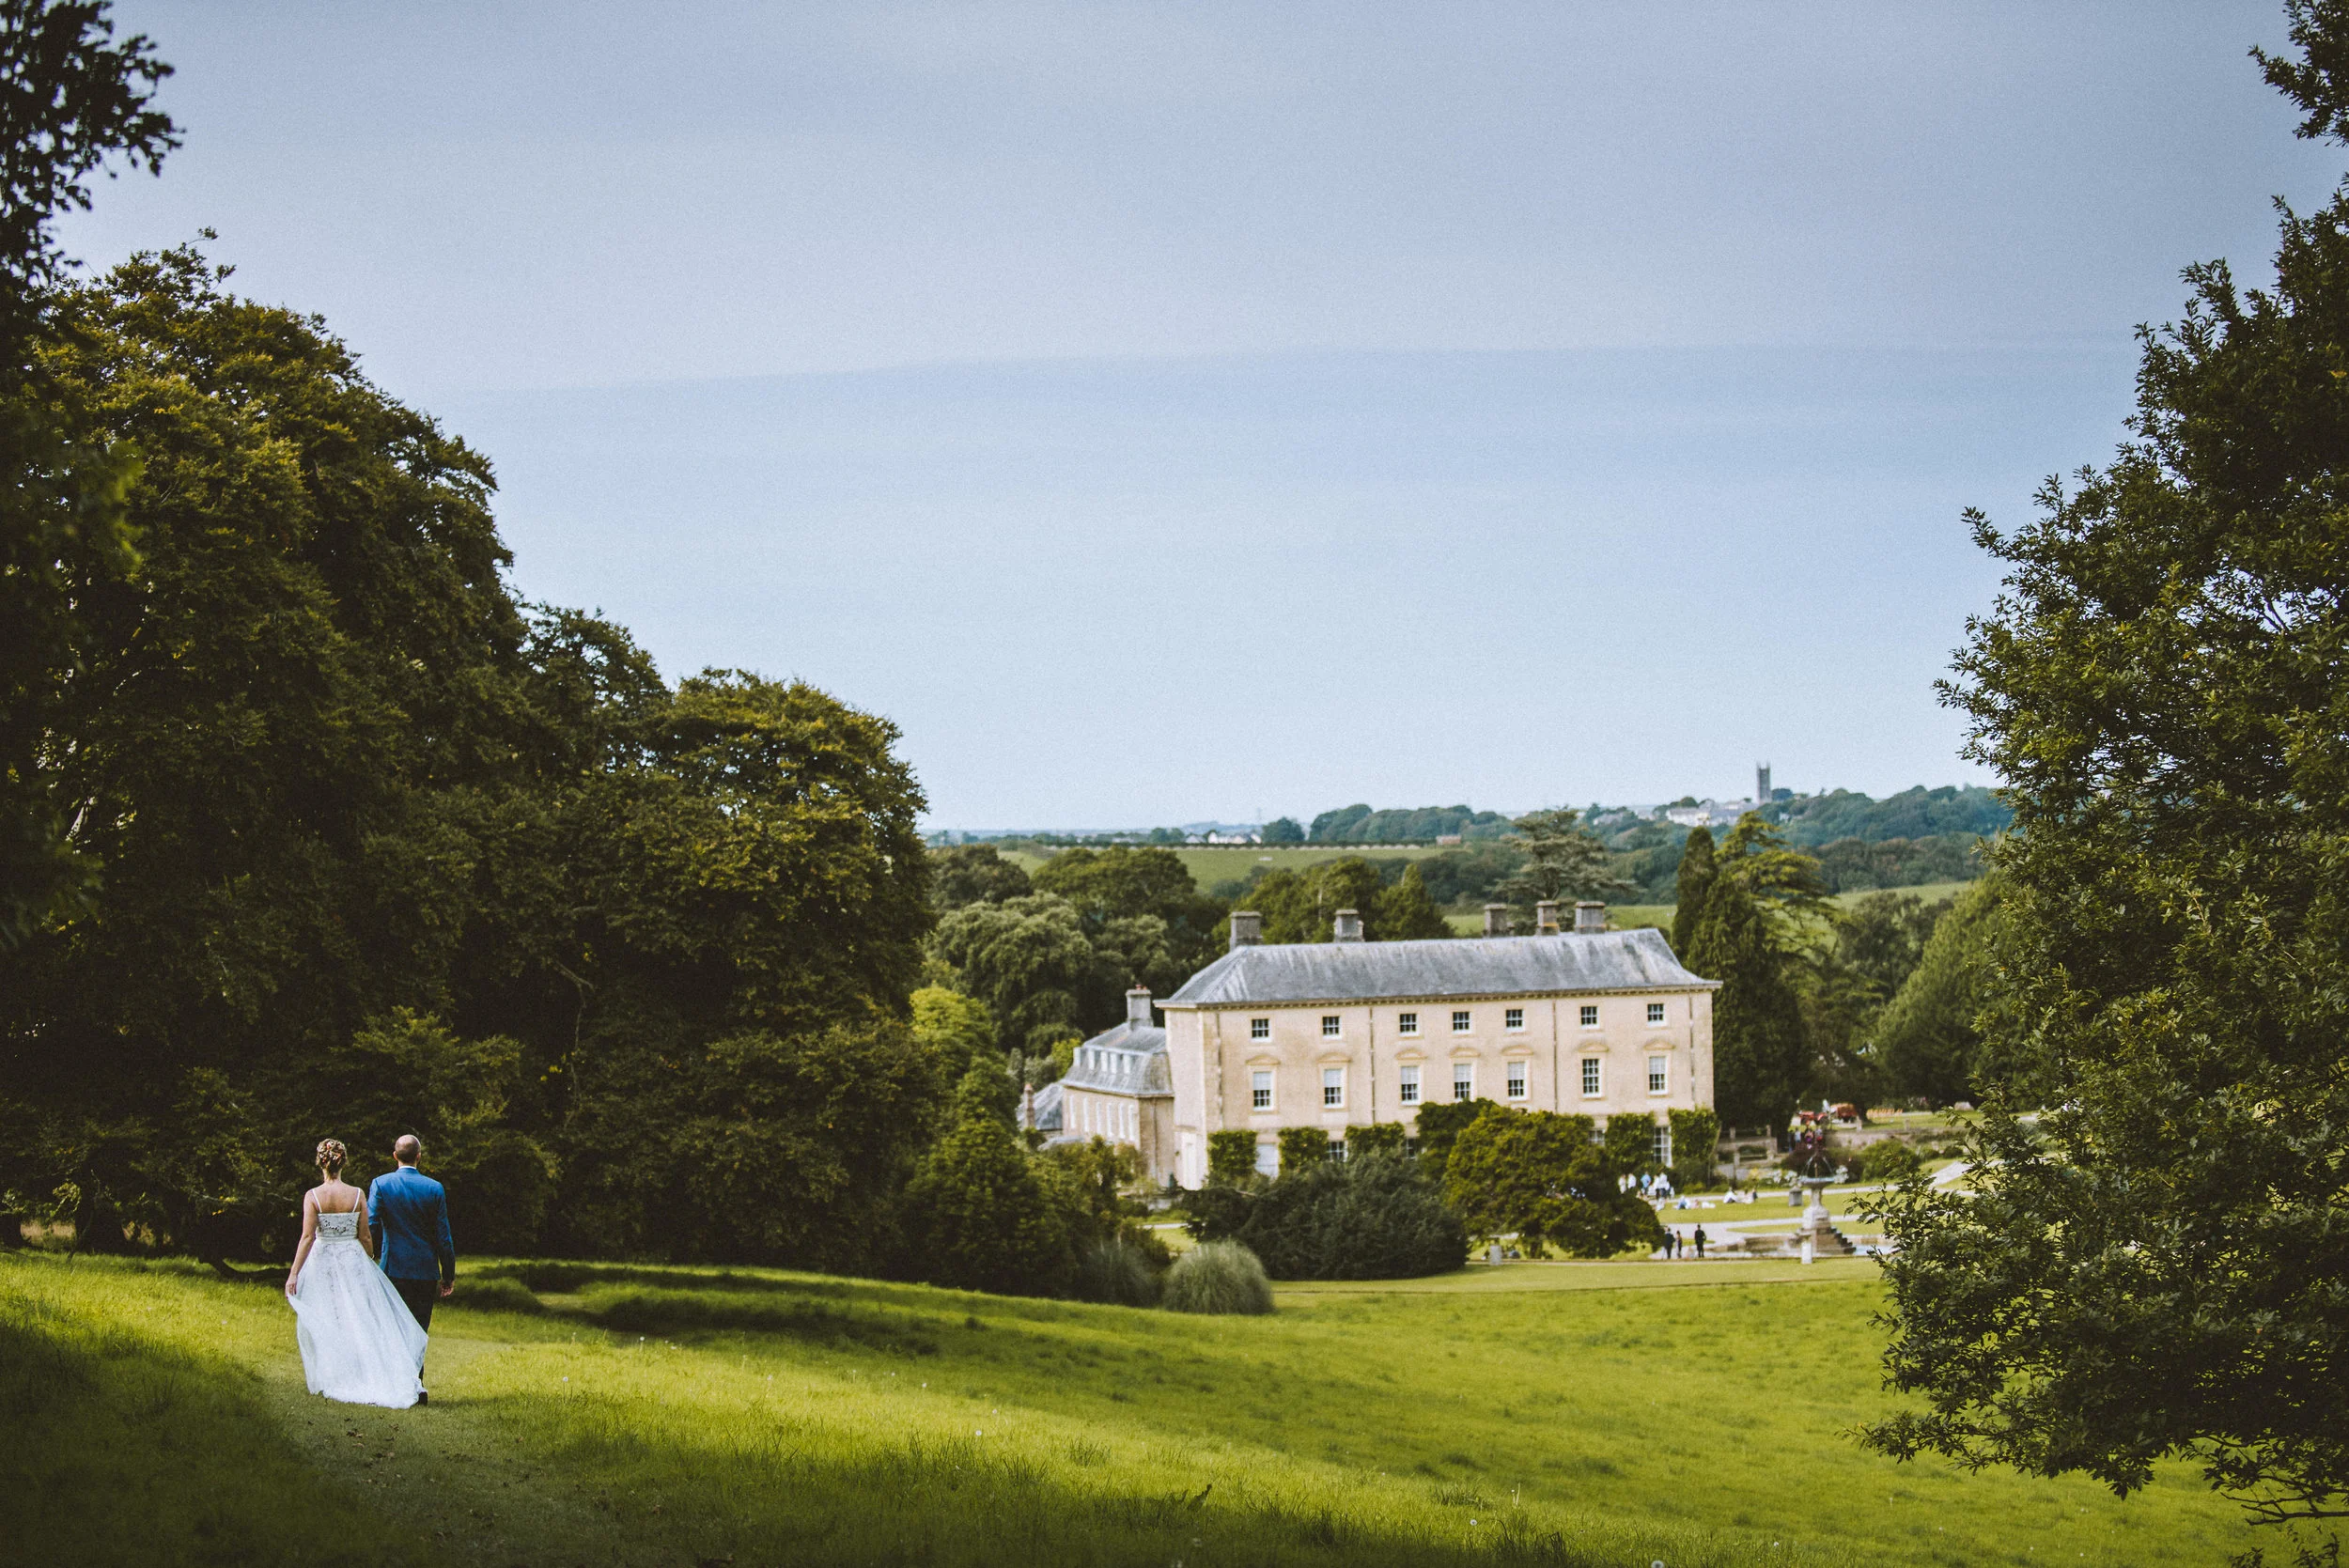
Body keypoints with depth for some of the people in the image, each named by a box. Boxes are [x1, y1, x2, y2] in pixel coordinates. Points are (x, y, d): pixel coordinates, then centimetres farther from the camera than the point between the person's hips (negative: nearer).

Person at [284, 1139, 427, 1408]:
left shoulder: (313, 1196, -10)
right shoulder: (357, 1195, -4)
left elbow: (307, 1237, -14)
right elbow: (365, 1237, 1)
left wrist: (293, 1274, -12)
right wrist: (367, 1264, 16)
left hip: (322, 1263, -1)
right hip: (353, 1261, 1)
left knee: (325, 1324, 9)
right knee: (361, 1322, 5)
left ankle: (330, 1380, 12)